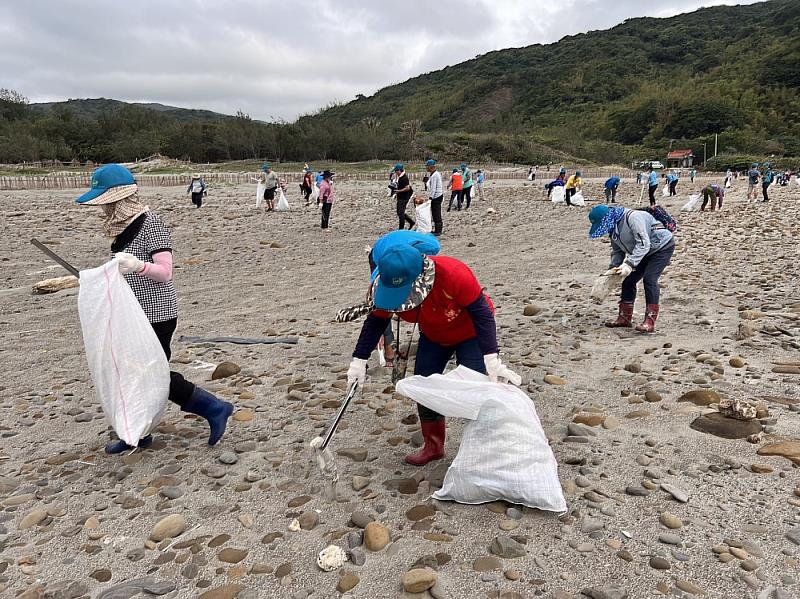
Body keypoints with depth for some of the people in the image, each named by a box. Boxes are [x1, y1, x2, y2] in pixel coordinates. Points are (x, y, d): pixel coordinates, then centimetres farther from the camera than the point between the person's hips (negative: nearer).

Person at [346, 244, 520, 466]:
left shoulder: (453, 273, -41)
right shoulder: (387, 286, -25)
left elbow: (481, 312, -32)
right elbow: (376, 321, -9)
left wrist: (491, 359, -38)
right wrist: (359, 360, -13)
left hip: (470, 333, -5)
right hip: (433, 337, 5)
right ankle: (433, 446, 22)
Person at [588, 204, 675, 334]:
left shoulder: (632, 217, -29)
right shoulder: (613, 228, -1)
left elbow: (643, 244, -33)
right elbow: (617, 251, 7)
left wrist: (630, 263, -38)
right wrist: (613, 267, -9)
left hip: (663, 246, -9)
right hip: (646, 253, 9)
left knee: (649, 278, -23)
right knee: (629, 280, 4)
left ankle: (650, 321, -20)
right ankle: (625, 318, 15)